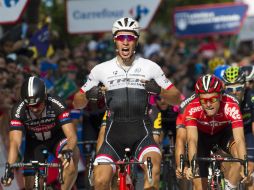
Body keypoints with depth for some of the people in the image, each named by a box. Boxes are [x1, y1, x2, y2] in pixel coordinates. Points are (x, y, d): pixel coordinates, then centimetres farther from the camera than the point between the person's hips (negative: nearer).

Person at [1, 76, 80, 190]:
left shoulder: (56, 105, -33)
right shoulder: (18, 110, -31)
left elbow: (72, 136, -37)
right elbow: (15, 142, -36)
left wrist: (68, 151, -59)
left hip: (57, 138, -2)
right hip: (34, 143, 2)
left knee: (72, 157, -33)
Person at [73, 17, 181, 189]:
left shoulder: (150, 67, 3)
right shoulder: (102, 70, 4)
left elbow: (176, 98, 6)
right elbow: (77, 103, 10)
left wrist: (159, 90, -14)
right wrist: (88, 95, -13)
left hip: (141, 135, -1)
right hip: (114, 136, 1)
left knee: (154, 162, -31)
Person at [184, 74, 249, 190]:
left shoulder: (231, 107, -37)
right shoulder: (192, 108, -36)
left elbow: (239, 139, -44)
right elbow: (192, 140, -43)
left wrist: (244, 167, -58)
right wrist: (192, 166, -59)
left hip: (224, 132, 0)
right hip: (202, 135, 0)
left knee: (240, 155, -32)